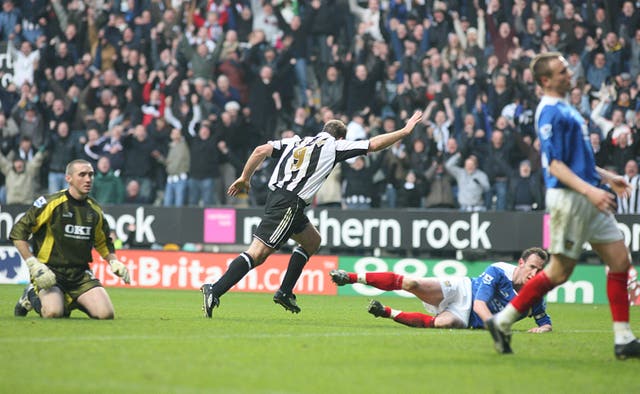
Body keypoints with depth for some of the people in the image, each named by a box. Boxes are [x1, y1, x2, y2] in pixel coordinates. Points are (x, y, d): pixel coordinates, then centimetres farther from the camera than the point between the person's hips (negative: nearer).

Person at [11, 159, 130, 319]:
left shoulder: (94, 209, 9)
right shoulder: (51, 203, -8)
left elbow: (103, 241, 27)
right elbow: (18, 233, -7)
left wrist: (114, 262, 9)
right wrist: (33, 264, -16)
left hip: (81, 274, 5)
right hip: (50, 272, -5)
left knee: (105, 313, -16)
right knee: (53, 312, -31)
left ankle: (70, 301, 14)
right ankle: (33, 296, 6)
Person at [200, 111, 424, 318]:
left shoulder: (295, 141, 22)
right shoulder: (334, 146, 7)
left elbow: (261, 150, 11)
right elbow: (374, 145, 8)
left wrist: (244, 178, 16)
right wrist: (405, 131, 18)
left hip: (276, 196, 8)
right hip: (289, 204, -8)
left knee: (312, 241, 25)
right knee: (258, 253, -14)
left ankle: (285, 292, 21)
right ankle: (215, 291, -25)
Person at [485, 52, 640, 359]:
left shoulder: (565, 110, 17)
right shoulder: (550, 113, -14)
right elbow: (555, 164, -21)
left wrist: (607, 177, 22)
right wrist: (589, 190, -28)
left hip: (588, 198, 10)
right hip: (568, 198, -10)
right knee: (559, 271, -4)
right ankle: (503, 322, 8)